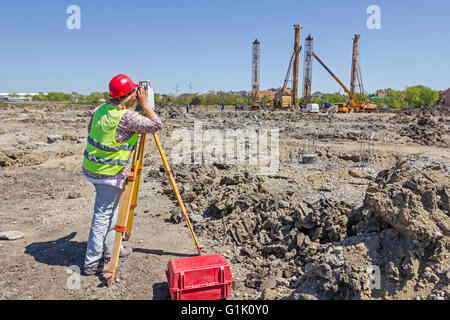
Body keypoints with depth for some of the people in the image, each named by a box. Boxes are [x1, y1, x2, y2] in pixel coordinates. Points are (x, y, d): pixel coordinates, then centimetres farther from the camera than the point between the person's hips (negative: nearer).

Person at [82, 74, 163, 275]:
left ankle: (110, 249, 34)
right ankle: (92, 263, 11)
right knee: (103, 216, 1)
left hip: (92, 167, 9)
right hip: (110, 173, -9)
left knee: (109, 211, 21)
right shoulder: (127, 117, -20)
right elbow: (156, 125, -16)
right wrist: (144, 104, -9)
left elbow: (90, 130, 19)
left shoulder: (100, 109, 5)